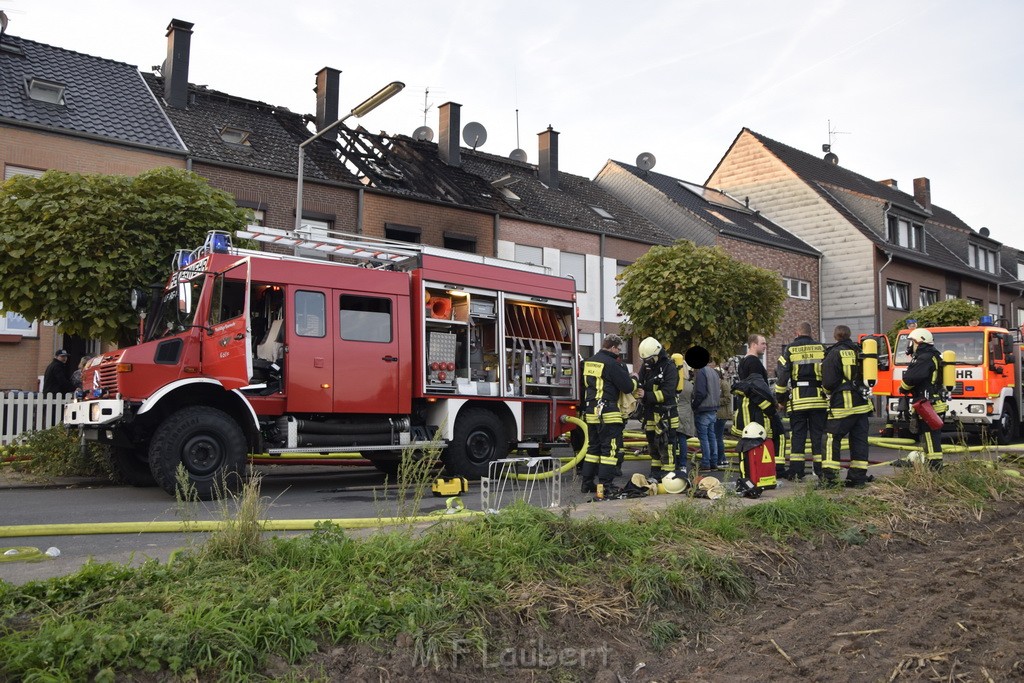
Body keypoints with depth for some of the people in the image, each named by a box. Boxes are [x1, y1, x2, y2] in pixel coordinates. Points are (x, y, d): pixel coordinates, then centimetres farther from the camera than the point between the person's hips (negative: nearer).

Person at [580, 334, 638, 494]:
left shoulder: (589, 362, 13)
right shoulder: (612, 364, -13)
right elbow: (628, 387, -11)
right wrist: (634, 379, 11)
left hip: (590, 412, 8)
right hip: (608, 414, -8)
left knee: (592, 447, 15)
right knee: (610, 449, -2)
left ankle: (587, 483, 18)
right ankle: (605, 485, -3)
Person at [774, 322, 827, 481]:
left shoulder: (789, 350, 1)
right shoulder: (822, 348, 6)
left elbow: (781, 376, -1)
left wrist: (780, 399, 7)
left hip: (798, 399, -1)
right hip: (818, 399, 1)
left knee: (798, 435, 3)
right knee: (818, 434, 7)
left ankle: (796, 471, 1)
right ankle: (820, 470, 8)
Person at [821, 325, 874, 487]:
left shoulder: (834, 353, -8)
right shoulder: (859, 351, 11)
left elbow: (828, 382, -11)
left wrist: (829, 390, 9)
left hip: (843, 404, -6)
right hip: (862, 403, 6)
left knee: (832, 438, -3)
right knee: (859, 440, 9)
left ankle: (829, 476, -7)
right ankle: (858, 476, 11)